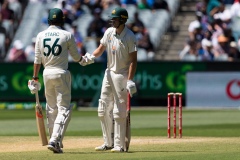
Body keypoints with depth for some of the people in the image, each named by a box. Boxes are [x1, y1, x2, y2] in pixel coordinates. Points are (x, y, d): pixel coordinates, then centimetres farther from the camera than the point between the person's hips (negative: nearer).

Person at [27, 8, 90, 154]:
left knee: (51, 109, 15)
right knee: (64, 109, -3)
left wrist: (35, 78, 10)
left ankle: (55, 141, 17)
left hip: (47, 73, 4)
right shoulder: (67, 36, -6)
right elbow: (76, 57, 4)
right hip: (61, 73, -4)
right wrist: (84, 60, 26)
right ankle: (55, 140, -19)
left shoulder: (41, 36, 3)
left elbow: (37, 59, 4)